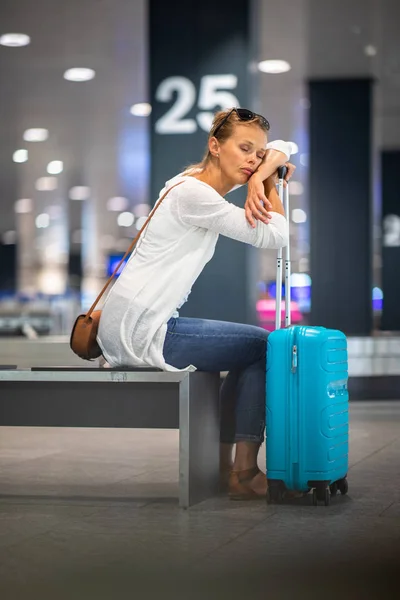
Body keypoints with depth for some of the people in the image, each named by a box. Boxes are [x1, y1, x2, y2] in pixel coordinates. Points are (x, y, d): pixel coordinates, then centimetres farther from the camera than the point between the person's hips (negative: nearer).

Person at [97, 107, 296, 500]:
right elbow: (275, 237, -15)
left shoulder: (202, 184, 13)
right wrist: (268, 180, -3)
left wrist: (266, 168, -1)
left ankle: (225, 466, 26)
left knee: (250, 356, 23)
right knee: (265, 347, 2)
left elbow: (282, 149, 22)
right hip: (140, 333, -10)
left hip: (128, 331, 10)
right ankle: (244, 474, 4)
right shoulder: (193, 194, -17)